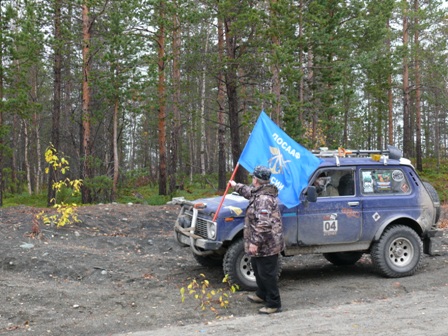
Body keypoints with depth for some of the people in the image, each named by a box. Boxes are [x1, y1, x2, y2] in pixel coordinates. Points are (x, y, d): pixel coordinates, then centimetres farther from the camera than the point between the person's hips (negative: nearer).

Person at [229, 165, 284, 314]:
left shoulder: (264, 199, -26)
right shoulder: (260, 193, 7)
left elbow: (264, 224, -30)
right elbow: (249, 192, 31)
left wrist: (255, 242, -26)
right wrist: (236, 186, 43)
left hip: (266, 245, -11)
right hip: (264, 245, 11)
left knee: (267, 274, -2)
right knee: (258, 269, 26)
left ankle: (274, 304, 8)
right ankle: (262, 294, 42)